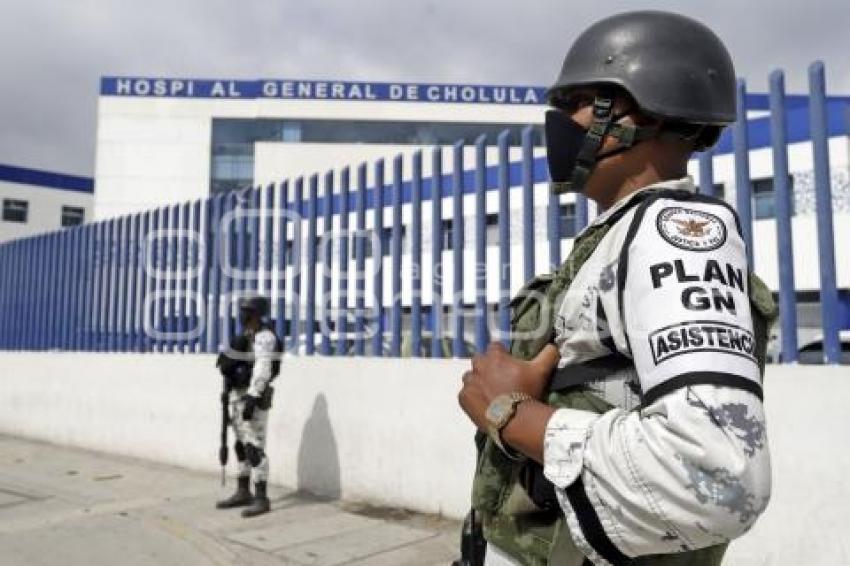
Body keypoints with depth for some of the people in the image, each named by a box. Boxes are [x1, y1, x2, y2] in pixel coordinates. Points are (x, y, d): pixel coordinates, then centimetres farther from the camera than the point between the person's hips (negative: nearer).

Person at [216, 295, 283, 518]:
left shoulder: (264, 336, -15)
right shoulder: (247, 337, 17)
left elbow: (262, 369, -25)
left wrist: (252, 398, -31)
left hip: (254, 398, -10)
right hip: (238, 396, 10)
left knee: (254, 449, -10)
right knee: (241, 447, 13)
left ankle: (261, 499, -6)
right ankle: (243, 493, 21)